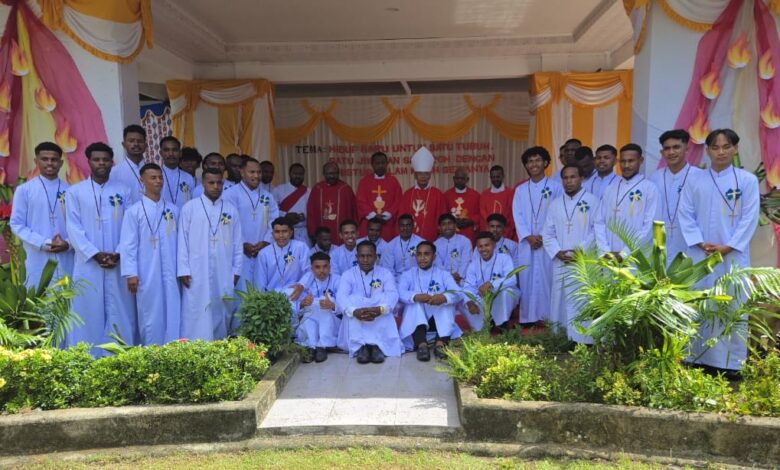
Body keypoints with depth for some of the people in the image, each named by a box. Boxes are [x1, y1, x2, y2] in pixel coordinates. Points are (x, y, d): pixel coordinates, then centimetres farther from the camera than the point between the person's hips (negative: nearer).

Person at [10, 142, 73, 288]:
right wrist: (44, 243, -11)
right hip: (38, 261, -1)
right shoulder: (24, 190, 2)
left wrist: (69, 243, -13)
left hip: (66, 260, 1)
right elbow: (16, 225, 0)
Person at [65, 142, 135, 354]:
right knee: (88, 315, 3)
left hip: (119, 263, 1)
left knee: (120, 313, 4)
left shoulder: (123, 191, 9)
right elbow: (73, 228, -2)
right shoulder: (75, 192, 5)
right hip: (88, 263, -1)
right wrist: (95, 254, -12)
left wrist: (119, 253, -10)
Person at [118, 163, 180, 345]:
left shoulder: (173, 210, 8)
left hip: (170, 274, 3)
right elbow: (128, 245, -4)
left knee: (172, 315, 4)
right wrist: (131, 273, -10)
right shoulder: (134, 211, -1)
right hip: (147, 275, -2)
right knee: (150, 317, 8)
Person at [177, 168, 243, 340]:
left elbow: (237, 243, 8)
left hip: (224, 275, 2)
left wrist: (236, 270, 5)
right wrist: (183, 270, -4)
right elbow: (183, 241, 1)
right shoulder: (190, 208, 2)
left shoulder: (231, 210, 7)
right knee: (197, 317, 0)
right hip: (196, 274, -2)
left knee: (222, 314, 6)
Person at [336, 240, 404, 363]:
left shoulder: (385, 273, 2)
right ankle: (360, 346, -37)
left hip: (380, 321, 0)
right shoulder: (348, 274, 0)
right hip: (356, 321, 0)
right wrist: (354, 311, -39)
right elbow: (341, 297, -17)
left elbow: (393, 294, -16)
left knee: (383, 297, -26)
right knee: (353, 299, -27)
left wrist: (380, 309, -39)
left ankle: (377, 345, -36)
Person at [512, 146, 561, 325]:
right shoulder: (520, 190, 11)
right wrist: (528, 236, -8)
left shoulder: (555, 187, 2)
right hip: (526, 242, 3)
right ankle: (528, 316, 9)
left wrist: (544, 236, -11)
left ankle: (548, 316, 2)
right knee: (527, 278, 2)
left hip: (548, 241, -3)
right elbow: (518, 215, 5)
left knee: (547, 278, -4)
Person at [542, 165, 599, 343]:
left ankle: (584, 340, -1)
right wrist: (558, 252, -4)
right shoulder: (555, 204, 13)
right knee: (561, 302, 6)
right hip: (561, 263, 4)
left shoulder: (592, 201, 1)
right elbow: (547, 233, 11)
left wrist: (581, 250, -14)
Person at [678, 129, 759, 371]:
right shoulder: (694, 182, 6)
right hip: (700, 256, 1)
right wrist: (700, 243, -10)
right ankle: (697, 359, 14)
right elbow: (685, 215, 2)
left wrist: (728, 246, -11)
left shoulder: (747, 180, 2)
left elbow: (750, 218, -2)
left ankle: (731, 364, 9)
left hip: (734, 256, -1)